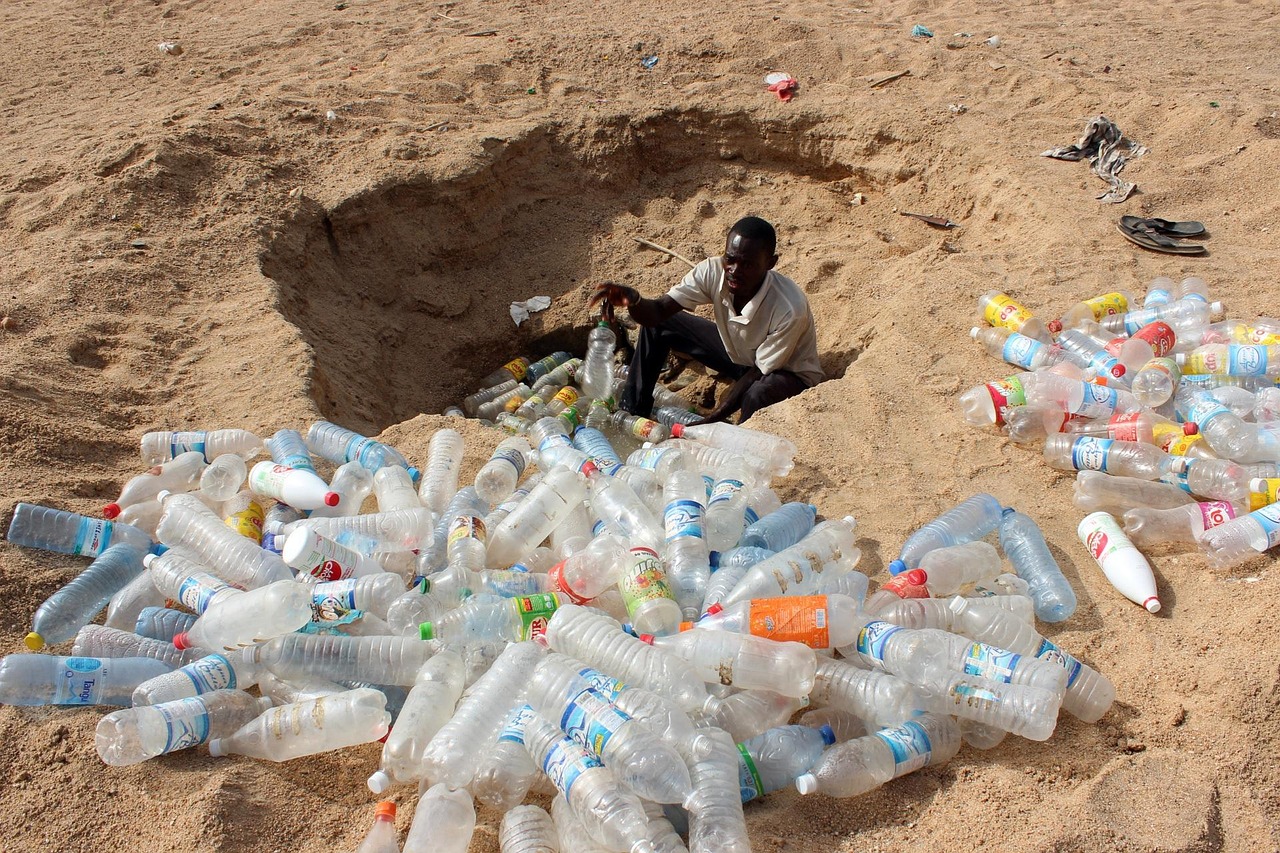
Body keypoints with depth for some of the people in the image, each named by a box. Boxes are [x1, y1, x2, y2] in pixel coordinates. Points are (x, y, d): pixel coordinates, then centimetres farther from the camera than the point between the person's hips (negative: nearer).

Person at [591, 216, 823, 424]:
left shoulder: (790, 309, -36)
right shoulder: (713, 271, -24)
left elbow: (760, 372, -26)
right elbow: (657, 311, -25)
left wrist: (711, 421, -28)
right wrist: (633, 300, -50)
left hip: (789, 374, -5)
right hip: (737, 353, 6)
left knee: (758, 393, -42)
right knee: (660, 323, -5)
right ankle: (632, 412, 3)